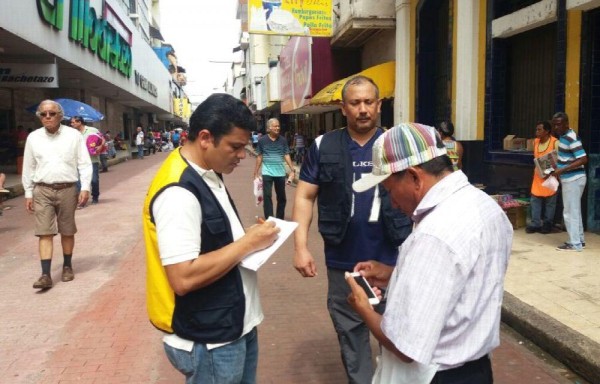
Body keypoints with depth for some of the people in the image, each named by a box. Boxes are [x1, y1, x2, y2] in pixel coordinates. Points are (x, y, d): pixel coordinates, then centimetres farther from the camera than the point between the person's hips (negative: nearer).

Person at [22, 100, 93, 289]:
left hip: (67, 189, -1)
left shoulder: (74, 135, -1)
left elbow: (84, 163, -1)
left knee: (67, 232, 10)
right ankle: (46, 275, -2)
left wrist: (85, 188, -9)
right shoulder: (33, 138, 5)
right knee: (44, 233, -3)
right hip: (42, 190, 1)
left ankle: (67, 266, 28)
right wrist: (28, 193, 8)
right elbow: (28, 167, 10)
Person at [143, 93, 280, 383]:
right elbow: (184, 278, -29)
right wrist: (247, 243, -22)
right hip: (209, 342, -9)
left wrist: (249, 237, -3)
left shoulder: (210, 173, 4)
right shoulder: (178, 192, -25)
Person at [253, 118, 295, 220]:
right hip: (267, 173, -2)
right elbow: (259, 157, 3)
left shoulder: (283, 140, 1)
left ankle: (279, 219, 25)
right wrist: (256, 172, 3)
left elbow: (286, 155, 3)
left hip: (280, 173, 2)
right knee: (267, 196, -4)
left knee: (281, 197, 10)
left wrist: (292, 169, -6)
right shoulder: (262, 140, -3)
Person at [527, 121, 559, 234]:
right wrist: (536, 169, 8)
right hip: (538, 176, 6)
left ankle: (547, 224, 15)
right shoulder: (535, 142, 6)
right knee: (535, 200, 3)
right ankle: (535, 223, 9)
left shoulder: (555, 143, -13)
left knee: (549, 202, 4)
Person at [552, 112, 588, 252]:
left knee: (570, 212, -3)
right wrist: (559, 171, 12)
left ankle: (575, 244, 4)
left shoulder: (571, 138, -20)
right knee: (575, 210, 16)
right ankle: (579, 240, 26)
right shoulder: (563, 136, 9)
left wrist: (562, 170, -28)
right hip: (570, 179, 10)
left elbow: (583, 159, -26)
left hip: (573, 179, -10)